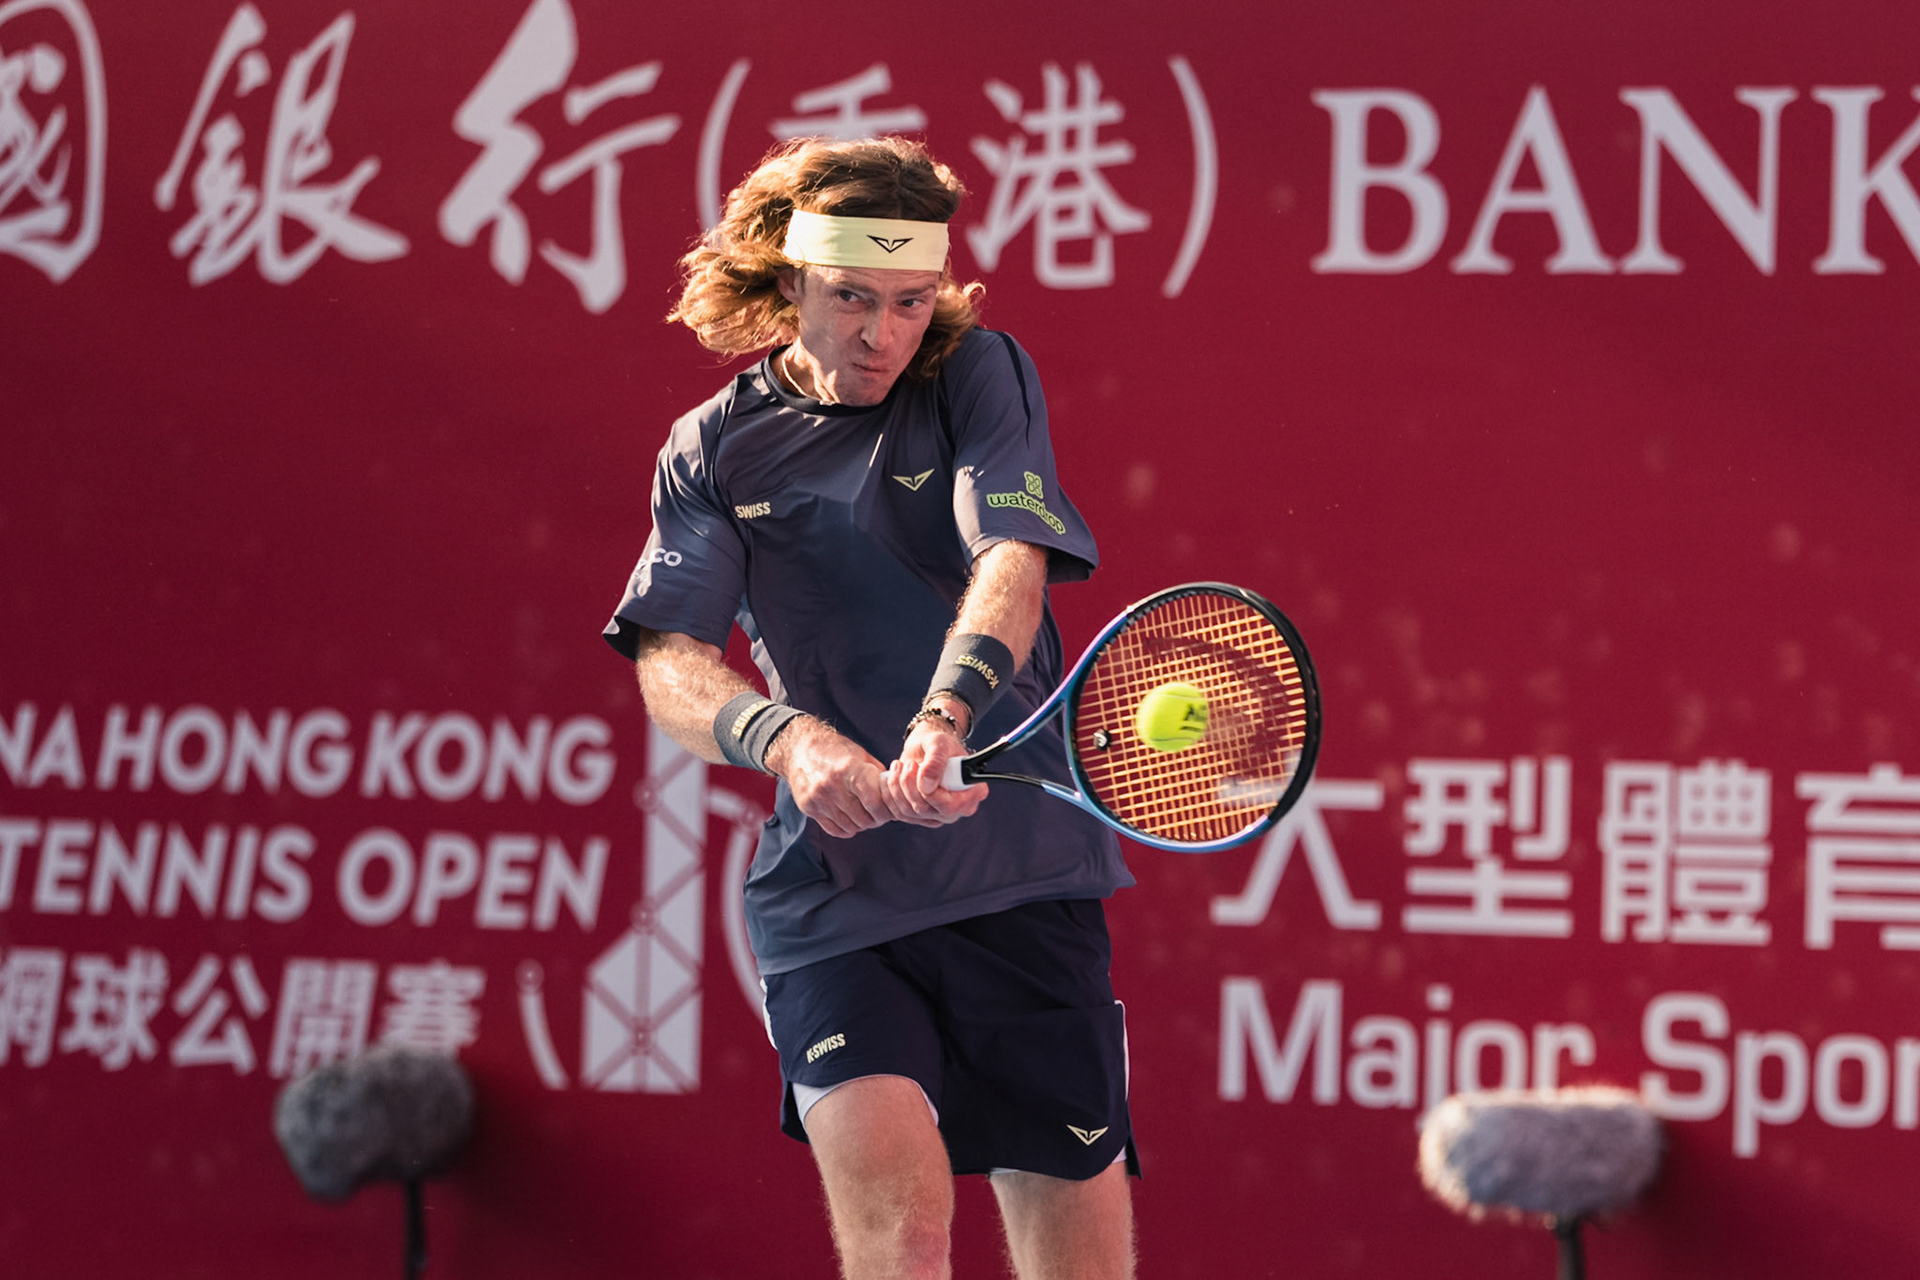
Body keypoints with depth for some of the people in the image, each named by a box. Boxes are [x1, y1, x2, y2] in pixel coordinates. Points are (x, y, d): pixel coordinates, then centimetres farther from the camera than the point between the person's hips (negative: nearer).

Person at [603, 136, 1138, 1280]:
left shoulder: (980, 378, 4)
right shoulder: (716, 449, 7)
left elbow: (1012, 559, -13)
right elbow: (669, 662, -4)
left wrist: (946, 719, -33)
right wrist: (787, 737, -27)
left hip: (1025, 881, 0)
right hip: (832, 896, 0)